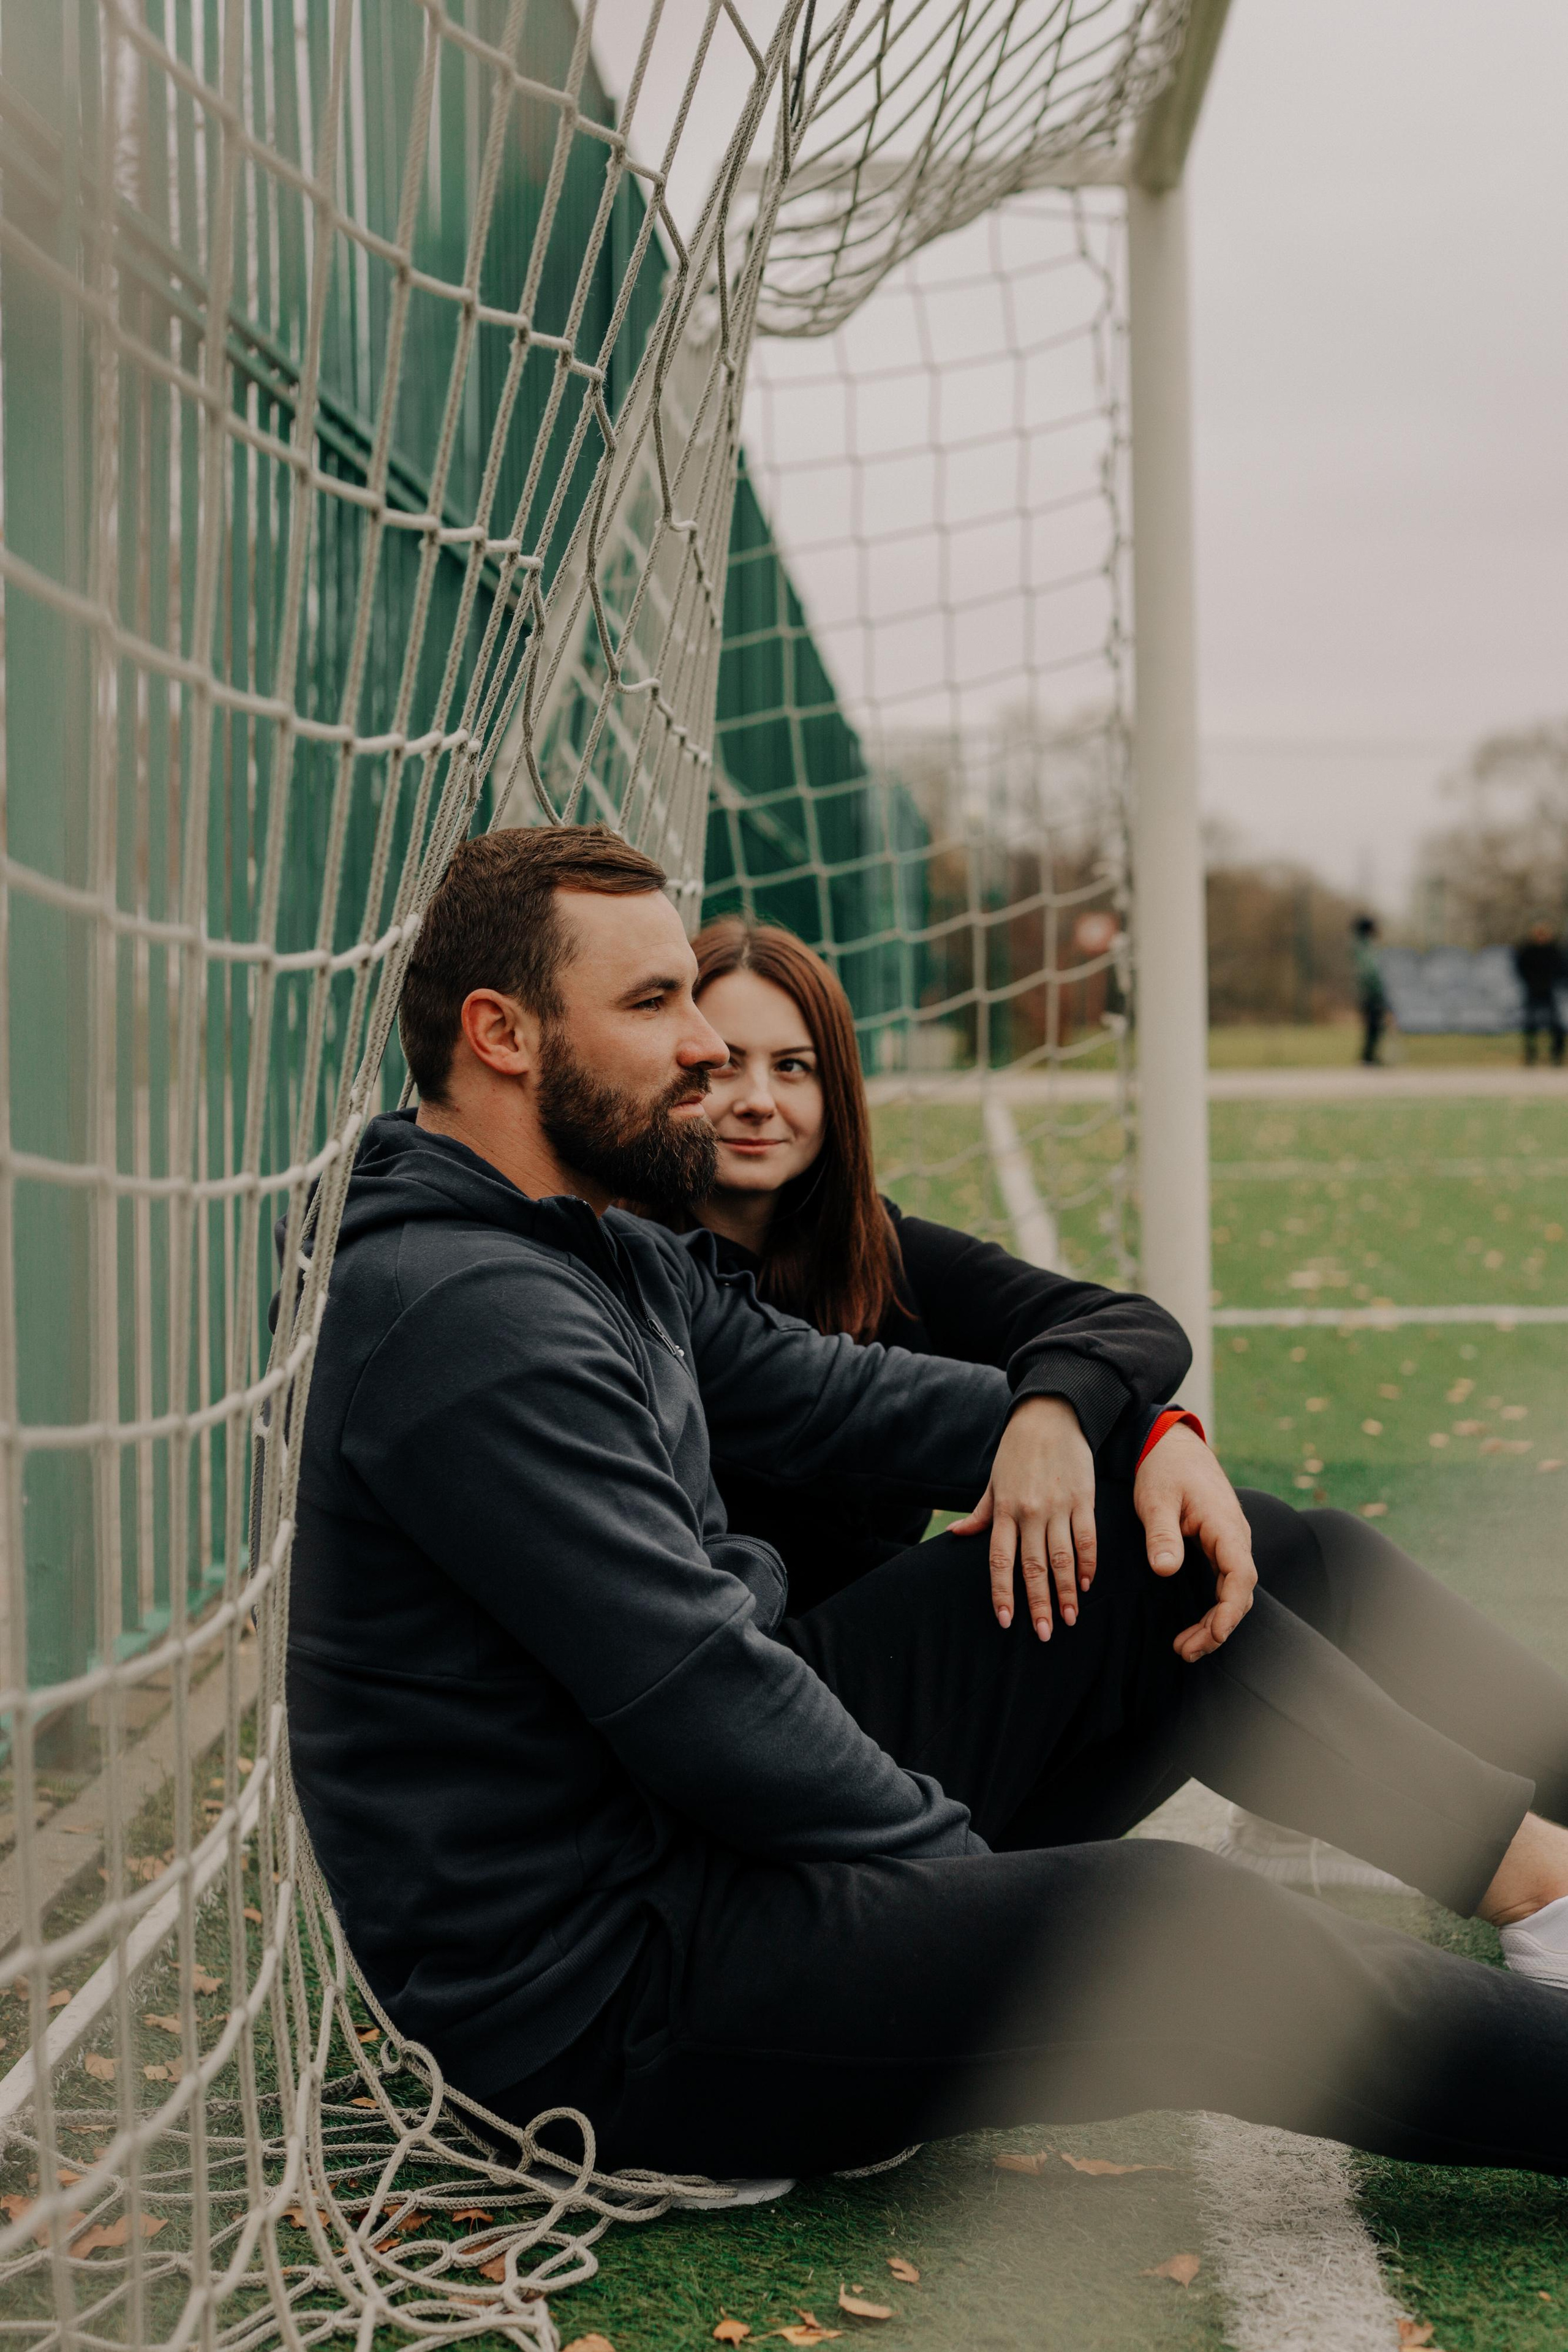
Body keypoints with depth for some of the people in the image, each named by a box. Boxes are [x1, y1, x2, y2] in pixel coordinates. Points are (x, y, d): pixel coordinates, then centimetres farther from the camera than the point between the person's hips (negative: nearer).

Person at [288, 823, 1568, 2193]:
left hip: (714, 1813, 11)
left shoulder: (610, 1260, 11)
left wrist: (1145, 1440, 4)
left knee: (1146, 1563, 9)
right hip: (601, 1995, -11)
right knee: (1155, 1918, -26)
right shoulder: (472, 1324, -23)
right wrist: (973, 1878, -13)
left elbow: (835, 1392, 18)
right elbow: (702, 1705, -24)